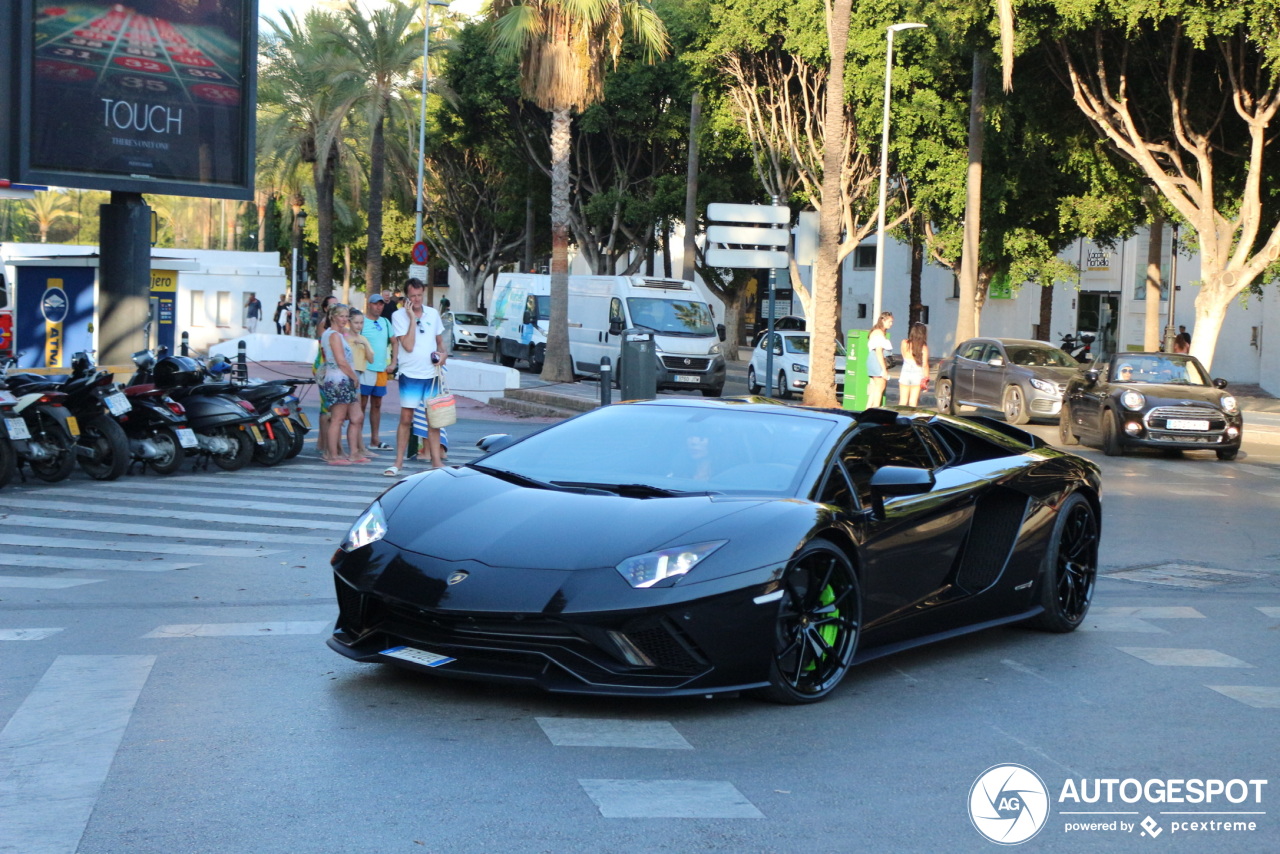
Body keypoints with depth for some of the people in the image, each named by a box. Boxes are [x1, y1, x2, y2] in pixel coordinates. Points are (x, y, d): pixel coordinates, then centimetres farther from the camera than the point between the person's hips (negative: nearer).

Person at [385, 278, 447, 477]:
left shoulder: (433, 314, 6)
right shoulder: (399, 316, -6)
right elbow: (408, 346, -17)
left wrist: (443, 354, -3)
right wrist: (412, 318, -17)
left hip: (432, 374, 3)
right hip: (410, 374, -3)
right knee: (405, 419, 0)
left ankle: (436, 460, 11)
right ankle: (398, 462, 6)